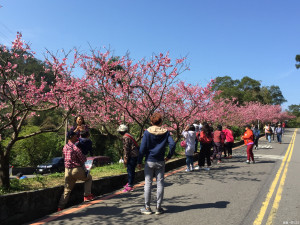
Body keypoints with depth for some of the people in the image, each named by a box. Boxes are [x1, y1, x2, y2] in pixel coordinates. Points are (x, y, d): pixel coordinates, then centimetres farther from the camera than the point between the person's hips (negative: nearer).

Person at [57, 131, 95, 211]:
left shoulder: (65, 147, 8)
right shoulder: (75, 147, -16)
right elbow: (83, 159, -11)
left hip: (67, 170, 7)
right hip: (76, 169, -7)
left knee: (67, 190, 12)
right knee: (89, 178, 17)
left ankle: (60, 207, 8)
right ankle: (87, 196, 12)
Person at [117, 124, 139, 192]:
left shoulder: (125, 137, -12)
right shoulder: (129, 136, 17)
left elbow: (126, 149, -16)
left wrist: (125, 158, -14)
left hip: (132, 156, -10)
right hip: (135, 155, 10)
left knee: (130, 171, -6)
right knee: (131, 170, 17)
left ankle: (130, 186, -2)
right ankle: (130, 183, 27)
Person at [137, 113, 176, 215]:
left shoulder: (147, 132, -5)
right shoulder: (165, 132, -1)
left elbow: (142, 148, -7)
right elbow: (172, 144, -11)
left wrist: (139, 161, -2)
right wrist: (169, 156, 2)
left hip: (149, 161, -1)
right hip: (160, 162, 1)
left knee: (148, 184, 6)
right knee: (160, 184, 8)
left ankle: (147, 208, 11)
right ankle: (158, 208, 13)